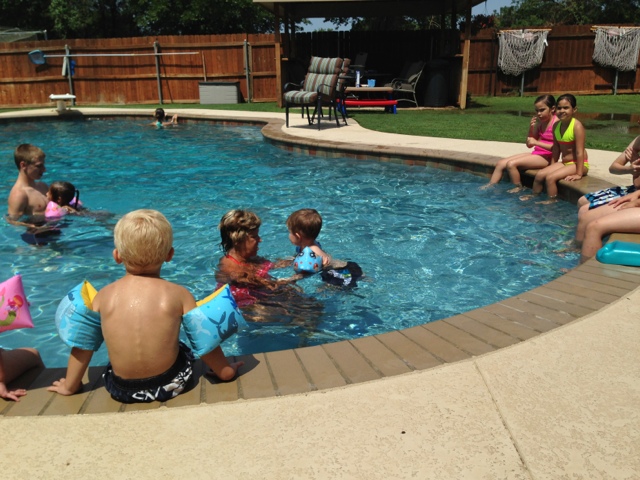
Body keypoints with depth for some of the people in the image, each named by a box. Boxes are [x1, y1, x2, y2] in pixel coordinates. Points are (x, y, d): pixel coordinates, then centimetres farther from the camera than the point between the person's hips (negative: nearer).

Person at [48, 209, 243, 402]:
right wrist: (225, 371, 10)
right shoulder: (178, 294, -10)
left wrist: (70, 386, 19)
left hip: (121, 389, 2)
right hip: (171, 383, -2)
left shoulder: (104, 295, -5)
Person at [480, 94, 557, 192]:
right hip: (535, 154, 9)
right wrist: (531, 128, -3)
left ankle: (519, 188, -6)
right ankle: (490, 186, 1)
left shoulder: (556, 123, -12)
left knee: (511, 164, -23)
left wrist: (537, 142, -24)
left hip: (546, 157, -9)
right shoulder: (540, 122, 11)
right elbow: (529, 145, 11)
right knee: (501, 163, -2)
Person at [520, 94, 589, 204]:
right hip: (564, 162, 7)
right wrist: (552, 168, 10)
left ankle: (552, 200, -10)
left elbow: (580, 152, -22)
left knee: (550, 177, -23)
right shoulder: (556, 125, 1)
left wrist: (578, 174, -24)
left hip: (578, 164, -7)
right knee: (540, 174, -3)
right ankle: (535, 195, 16)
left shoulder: (577, 126, -20)